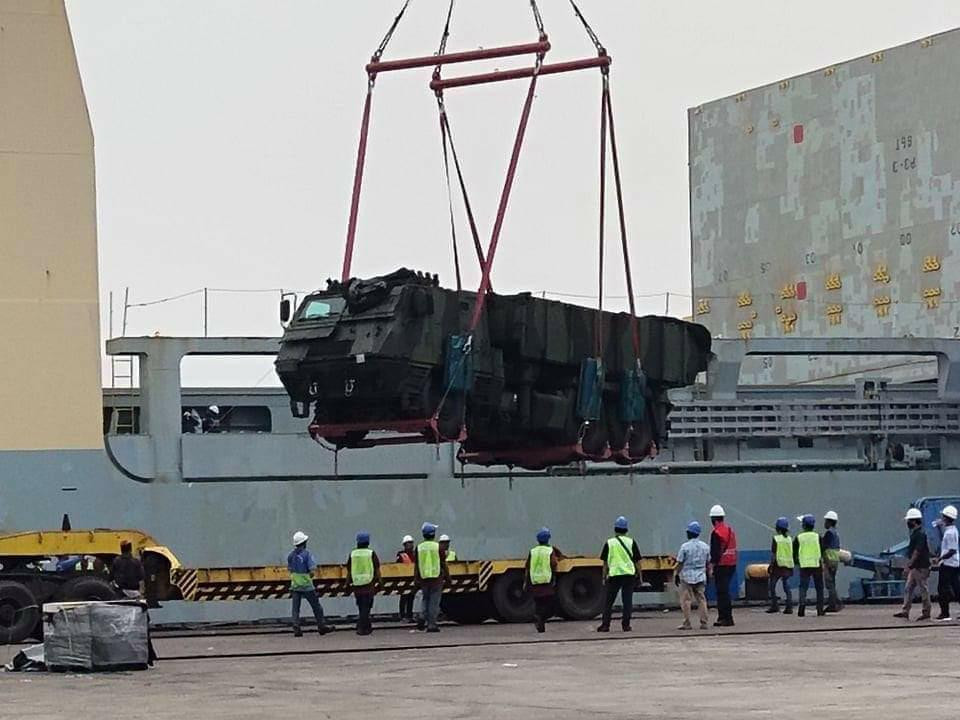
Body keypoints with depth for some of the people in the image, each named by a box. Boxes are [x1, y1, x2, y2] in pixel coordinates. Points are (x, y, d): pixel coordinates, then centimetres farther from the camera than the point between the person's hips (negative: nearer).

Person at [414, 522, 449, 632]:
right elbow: (444, 564, -3)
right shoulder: (438, 547, -6)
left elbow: (416, 565, 3)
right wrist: (447, 577, 7)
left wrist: (416, 579, 10)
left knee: (426, 600, 19)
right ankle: (432, 625, 0)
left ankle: (423, 618, -1)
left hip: (423, 578, 2)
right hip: (437, 578, -2)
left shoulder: (419, 548, 1)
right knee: (434, 602, 2)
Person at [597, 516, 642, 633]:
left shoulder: (609, 543, 2)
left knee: (609, 601, 7)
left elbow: (605, 563, 4)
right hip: (629, 574, 1)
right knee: (627, 600, 5)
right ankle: (626, 625, 2)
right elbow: (637, 561, 4)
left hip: (614, 575, 0)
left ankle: (605, 625, 5)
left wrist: (604, 577, 10)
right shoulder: (631, 542, 3)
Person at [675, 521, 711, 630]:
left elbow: (680, 563, -8)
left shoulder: (685, 546, -11)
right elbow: (708, 563, 12)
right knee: (701, 600, 8)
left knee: (686, 600, 0)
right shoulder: (705, 546, 4)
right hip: (700, 576, 5)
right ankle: (703, 622, 6)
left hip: (687, 577, -5)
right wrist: (708, 574, 22)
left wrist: (677, 575, 1)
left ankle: (687, 623, -2)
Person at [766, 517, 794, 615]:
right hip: (788, 566, 5)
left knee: (772, 585, 7)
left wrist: (770, 566, -6)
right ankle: (789, 607, 0)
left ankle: (774, 606, 3)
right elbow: (793, 554, 10)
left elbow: (773, 554, -11)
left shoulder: (776, 539, -8)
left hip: (778, 565, -5)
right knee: (787, 587, 7)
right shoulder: (790, 539, 7)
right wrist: (792, 568, 18)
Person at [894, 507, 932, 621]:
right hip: (915, 567, 10)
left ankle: (926, 612, 3)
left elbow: (917, 551, -22)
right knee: (908, 589, 8)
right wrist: (909, 565, 21)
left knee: (923, 589, -2)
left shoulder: (920, 534, -17)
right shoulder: (914, 533, 15)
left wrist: (909, 565, -22)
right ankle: (905, 611, 8)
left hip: (920, 568, -10)